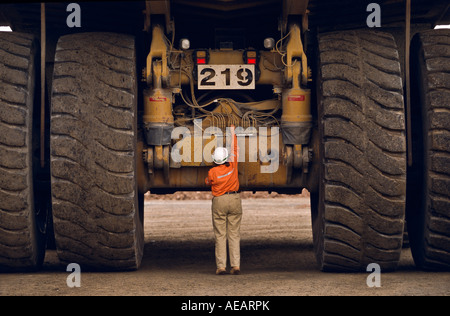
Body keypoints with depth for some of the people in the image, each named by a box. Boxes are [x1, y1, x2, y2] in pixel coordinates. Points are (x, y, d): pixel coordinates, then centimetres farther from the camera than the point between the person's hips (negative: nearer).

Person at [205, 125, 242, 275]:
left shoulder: (212, 172, -8)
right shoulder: (232, 166, -4)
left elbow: (208, 182, 14)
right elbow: (234, 149, 11)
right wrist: (232, 133, 22)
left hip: (219, 201, -2)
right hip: (235, 200, 2)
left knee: (220, 235, 1)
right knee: (234, 234, 3)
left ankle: (221, 266, -4)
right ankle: (236, 265, -4)